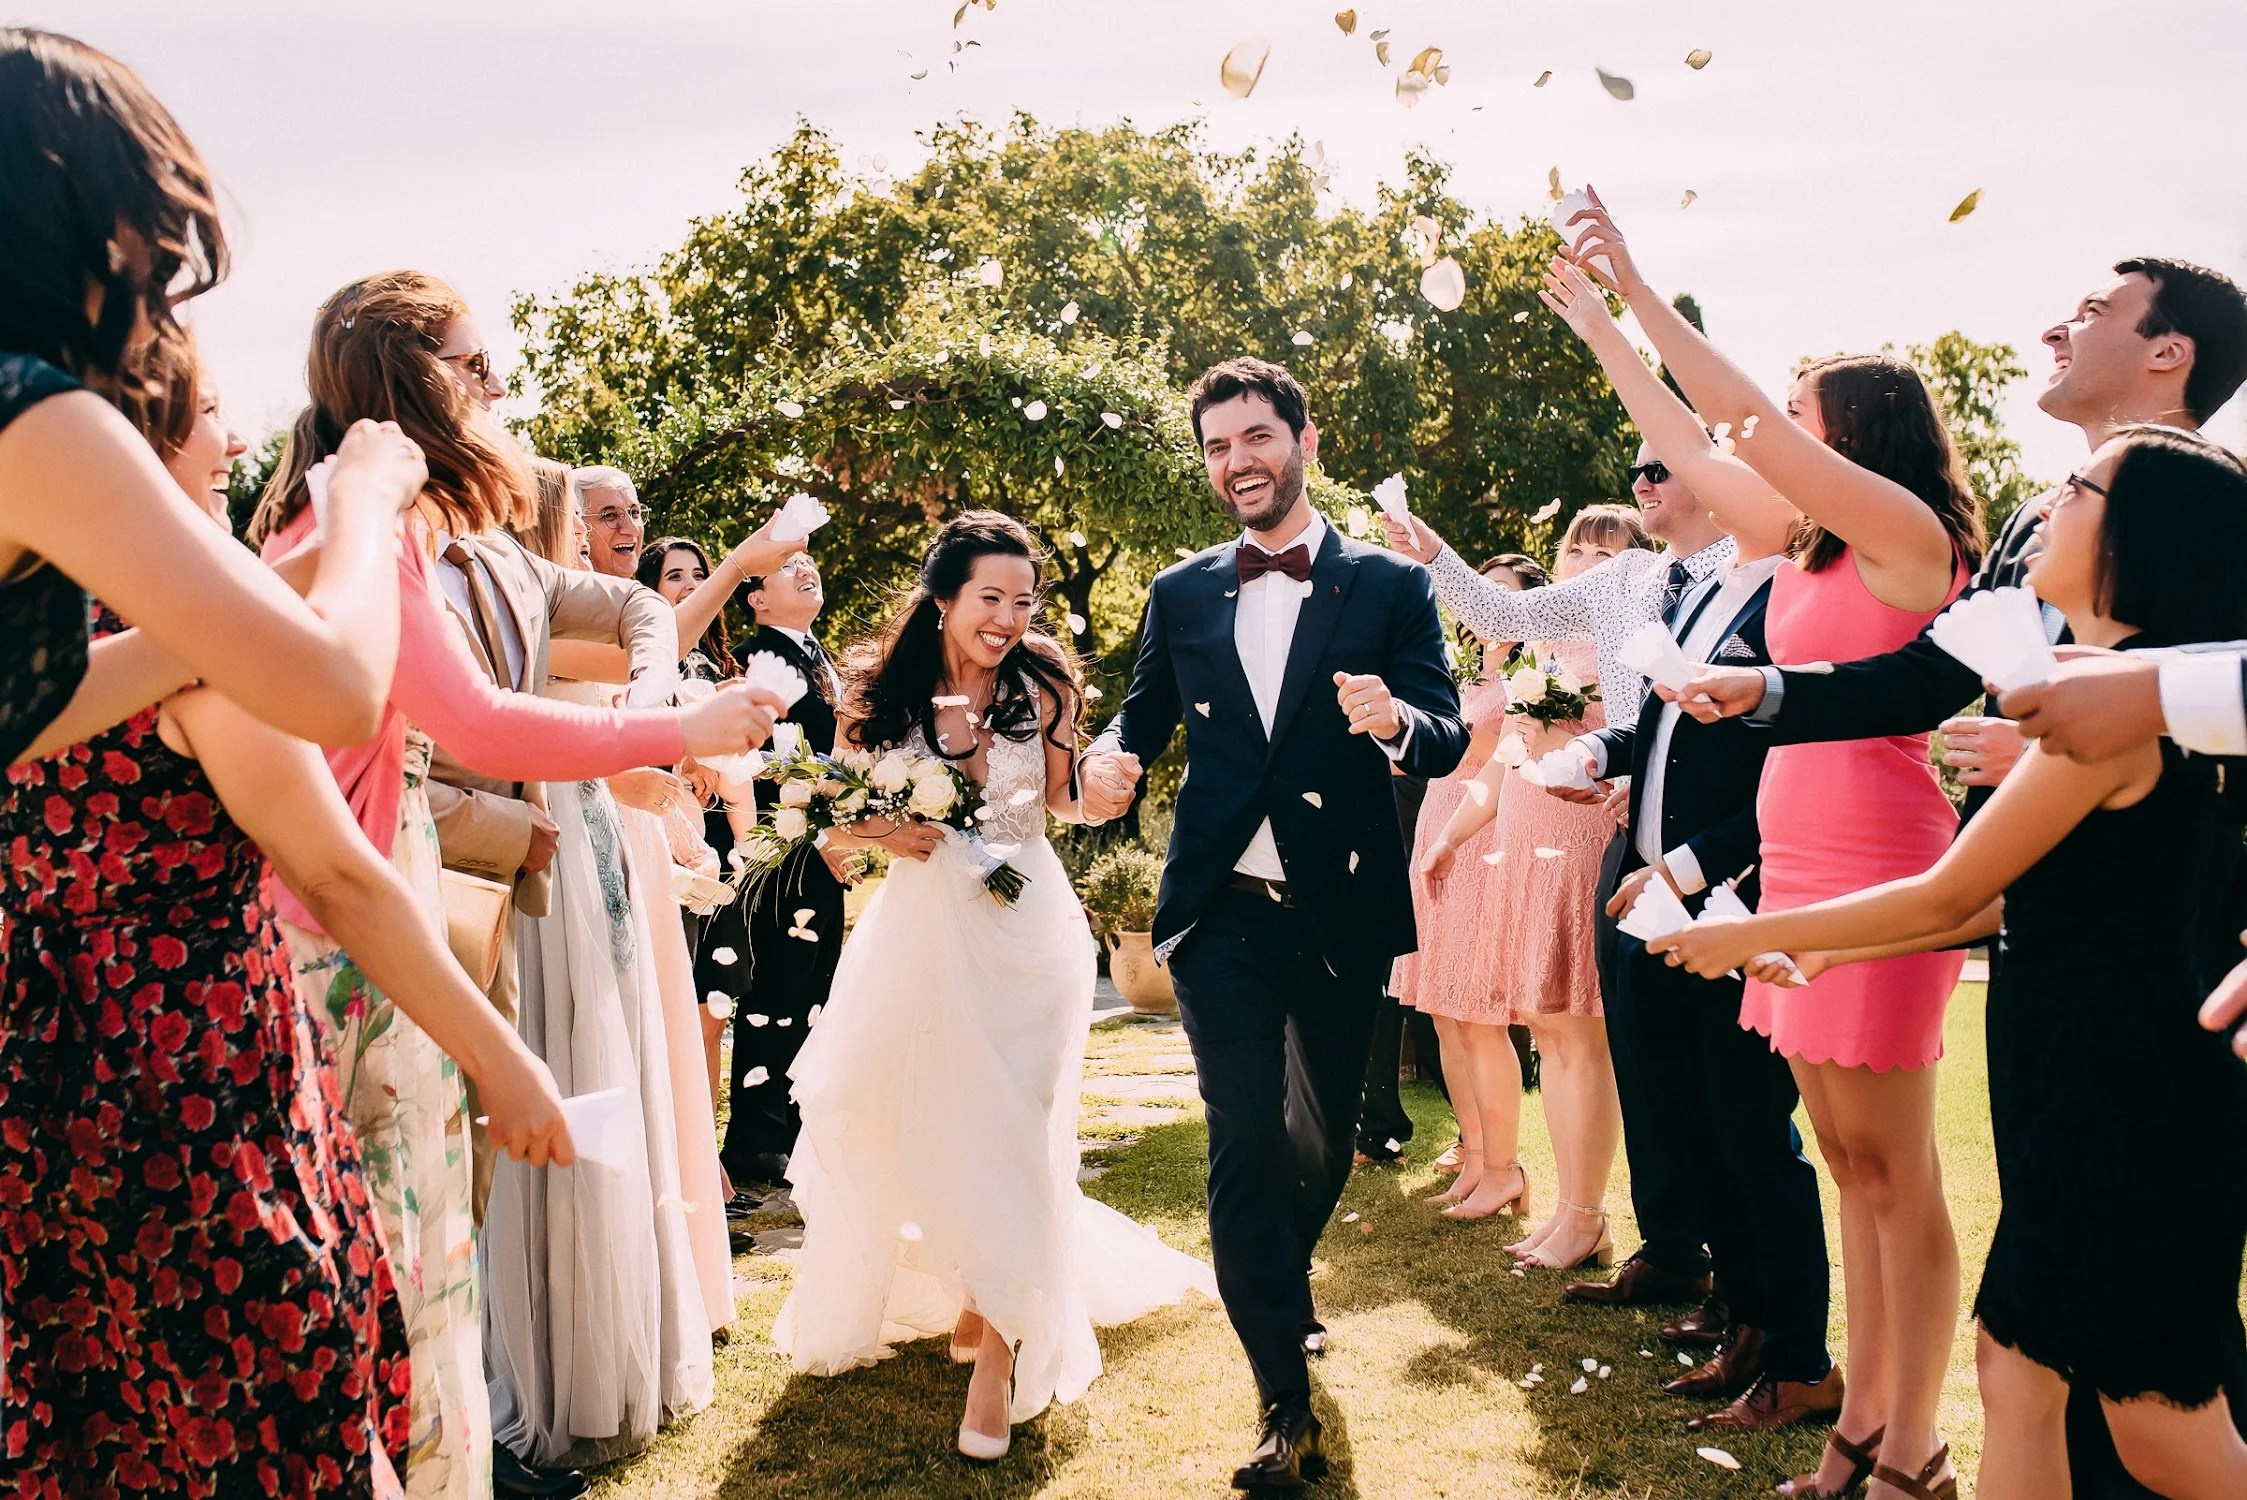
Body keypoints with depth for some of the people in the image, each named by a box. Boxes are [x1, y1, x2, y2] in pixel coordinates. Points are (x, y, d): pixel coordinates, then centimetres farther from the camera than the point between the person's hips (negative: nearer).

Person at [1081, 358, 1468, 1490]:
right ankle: (1287, 1404, 8)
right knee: (1244, 1141, -4)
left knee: (1327, 1128, 18)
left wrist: (1395, 721, -32)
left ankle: (1281, 1294, 49)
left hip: (1343, 914, 0)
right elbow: (1142, 720, 10)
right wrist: (1109, 758, -15)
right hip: (1224, 914, 0)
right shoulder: (1181, 594, 6)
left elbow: (1448, 739, -8)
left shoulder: (1390, 586, -1)